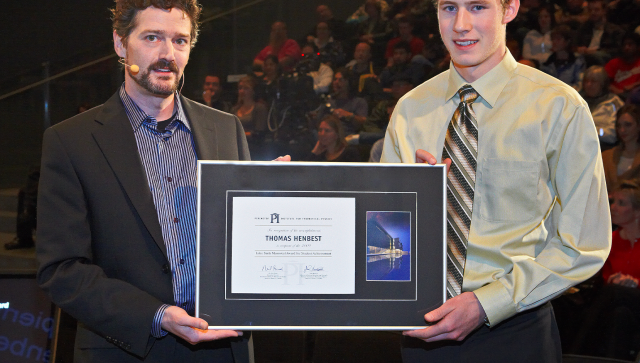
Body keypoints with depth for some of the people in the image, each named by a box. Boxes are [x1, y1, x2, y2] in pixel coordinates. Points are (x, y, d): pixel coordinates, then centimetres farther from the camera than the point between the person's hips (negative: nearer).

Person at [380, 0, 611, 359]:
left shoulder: (559, 108, -8)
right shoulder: (410, 108, 3)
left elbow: (584, 246, -8)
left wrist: (485, 304, -16)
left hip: (514, 331, -3)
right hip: (424, 329, 3)